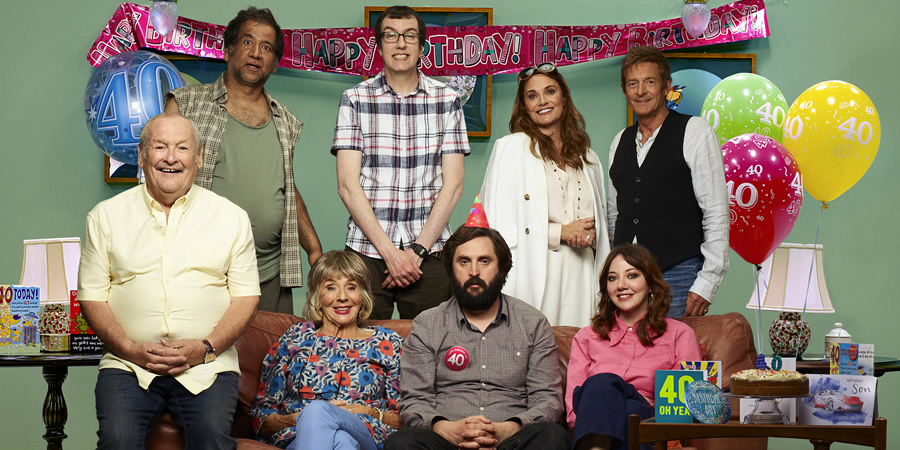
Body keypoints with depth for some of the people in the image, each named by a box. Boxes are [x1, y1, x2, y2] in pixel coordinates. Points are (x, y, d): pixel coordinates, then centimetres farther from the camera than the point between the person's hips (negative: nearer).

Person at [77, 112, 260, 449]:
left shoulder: (232, 217, 10)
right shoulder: (106, 216, 10)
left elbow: (246, 296, 7)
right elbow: (92, 296, 7)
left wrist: (205, 348, -9)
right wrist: (131, 349, -8)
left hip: (207, 367, 0)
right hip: (127, 365, 0)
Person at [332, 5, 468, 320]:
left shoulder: (447, 100, 7)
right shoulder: (355, 100, 5)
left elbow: (452, 185, 3)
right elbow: (348, 185, -2)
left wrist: (417, 250, -7)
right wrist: (389, 252, -9)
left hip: (429, 255, 1)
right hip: (366, 251, 0)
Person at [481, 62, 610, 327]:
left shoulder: (587, 158, 19)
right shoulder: (510, 148, 4)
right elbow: (497, 225, -4)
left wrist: (589, 234, 1)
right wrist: (560, 232, -8)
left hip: (580, 278, 4)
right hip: (534, 278, -4)